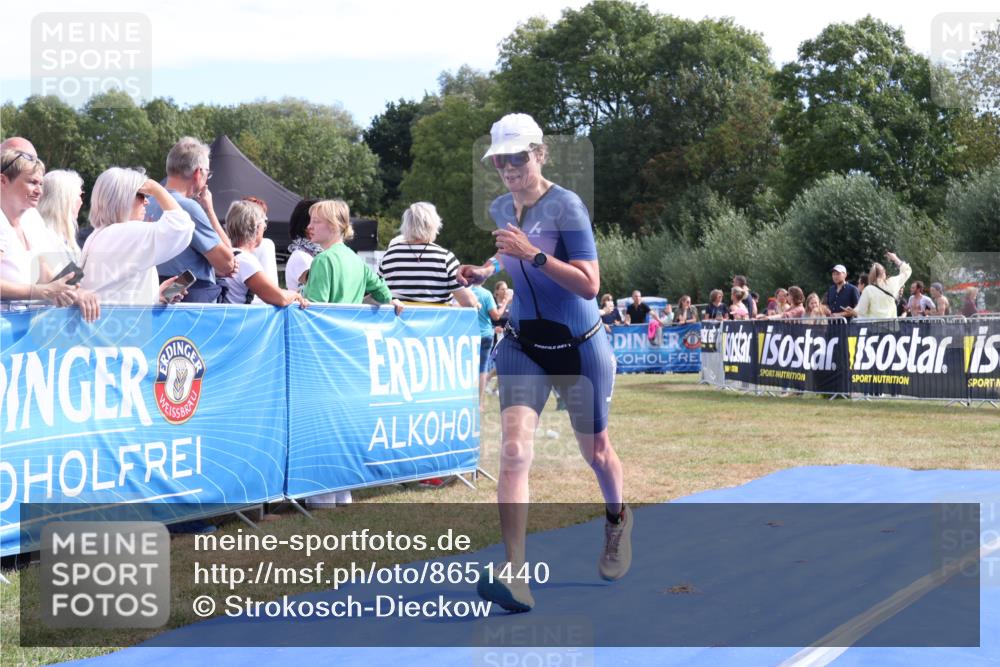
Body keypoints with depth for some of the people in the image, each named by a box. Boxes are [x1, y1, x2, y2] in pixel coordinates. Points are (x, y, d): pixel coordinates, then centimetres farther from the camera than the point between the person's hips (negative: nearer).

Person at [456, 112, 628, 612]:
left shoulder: (566, 206, -15)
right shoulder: (499, 209, 3)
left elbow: (589, 284, -21)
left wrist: (533, 254, -29)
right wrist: (483, 272, 4)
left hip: (579, 346, -3)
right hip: (522, 345, 4)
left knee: (595, 452, 13)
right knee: (514, 450, -17)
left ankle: (617, 521, 47)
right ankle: (514, 577, -22)